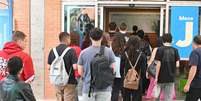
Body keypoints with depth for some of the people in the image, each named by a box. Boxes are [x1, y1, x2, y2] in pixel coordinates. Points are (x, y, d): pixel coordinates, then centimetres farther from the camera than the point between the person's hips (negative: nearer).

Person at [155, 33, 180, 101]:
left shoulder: (160, 50, -7)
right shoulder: (175, 50, 0)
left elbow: (158, 65, -11)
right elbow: (177, 65, -3)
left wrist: (156, 77, -5)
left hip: (161, 77, -2)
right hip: (171, 78, 2)